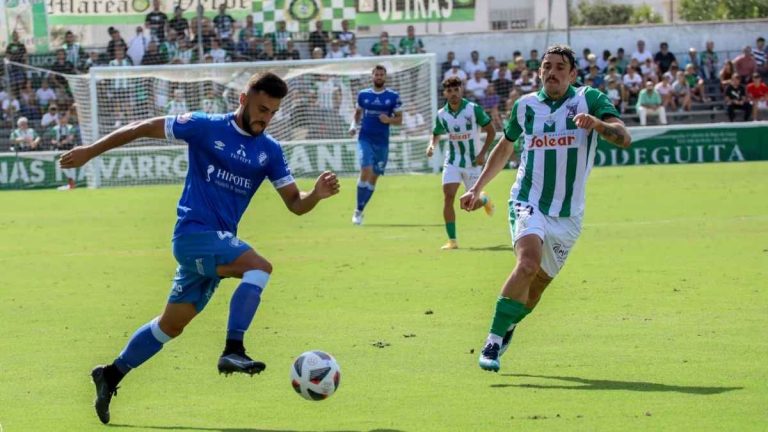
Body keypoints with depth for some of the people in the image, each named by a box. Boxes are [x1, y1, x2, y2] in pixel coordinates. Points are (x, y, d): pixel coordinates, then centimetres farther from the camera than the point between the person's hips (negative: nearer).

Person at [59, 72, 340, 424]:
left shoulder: (269, 151, 8)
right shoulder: (206, 128, -6)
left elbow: (295, 204, 6)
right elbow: (144, 128, 0)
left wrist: (317, 194, -17)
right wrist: (91, 151, 1)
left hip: (217, 243, 6)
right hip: (194, 233, -6)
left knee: (172, 324, 13)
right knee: (259, 266, -29)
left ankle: (110, 376, 27)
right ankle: (233, 351, -31)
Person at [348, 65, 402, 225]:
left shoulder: (393, 96, 1)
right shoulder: (363, 95, 5)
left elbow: (399, 120, 4)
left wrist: (389, 120, -17)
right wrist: (354, 125, 1)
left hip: (382, 142, 1)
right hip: (365, 139, -1)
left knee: (374, 177, 7)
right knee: (365, 171, -19)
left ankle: (360, 211, 21)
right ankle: (358, 210, -11)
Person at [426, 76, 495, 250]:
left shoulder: (473, 109, -12)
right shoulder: (442, 115, -2)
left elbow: (491, 131, -5)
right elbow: (436, 134, 15)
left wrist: (482, 154, -13)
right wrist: (432, 145, -8)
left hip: (473, 162, -2)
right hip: (452, 162, 2)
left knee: (472, 204, 3)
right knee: (448, 197, -15)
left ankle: (484, 199, 43)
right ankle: (452, 240, -8)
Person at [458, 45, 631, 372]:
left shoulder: (590, 99, -1)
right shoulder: (525, 106, 6)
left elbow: (624, 138, -13)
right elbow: (504, 148, 23)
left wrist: (597, 124, -33)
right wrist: (477, 188, 20)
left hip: (568, 216, 1)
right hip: (528, 203, -1)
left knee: (536, 286, 8)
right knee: (529, 263, -28)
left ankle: (506, 328, 36)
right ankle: (493, 341, -24)